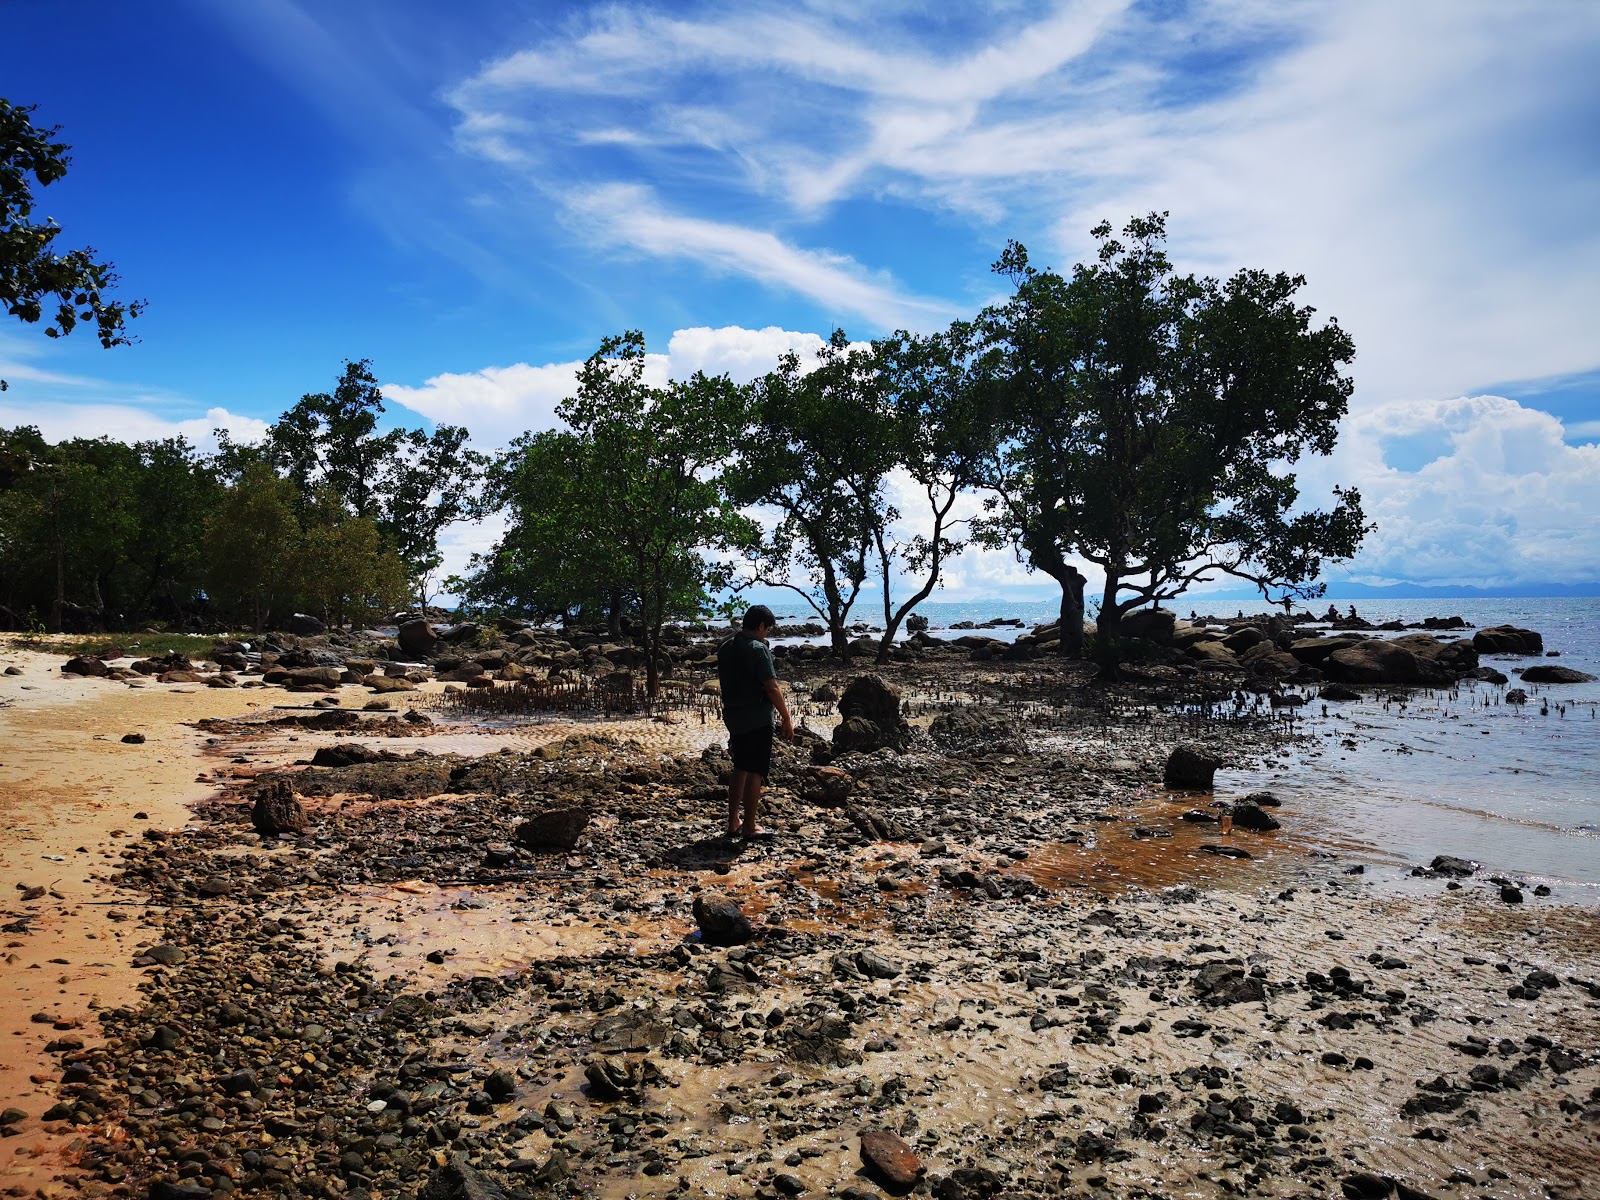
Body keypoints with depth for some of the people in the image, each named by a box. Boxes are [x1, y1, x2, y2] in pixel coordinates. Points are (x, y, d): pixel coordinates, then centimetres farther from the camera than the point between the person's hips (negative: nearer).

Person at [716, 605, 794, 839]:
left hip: (733, 717, 8)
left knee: (740, 769, 17)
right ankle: (749, 827, 5)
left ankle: (733, 822, 20)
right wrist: (787, 719, -12)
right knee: (755, 772, 1)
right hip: (757, 719, -8)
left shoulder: (725, 648, 8)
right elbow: (772, 688, -19)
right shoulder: (758, 649, -17)